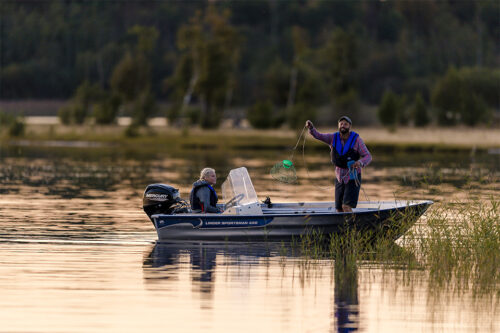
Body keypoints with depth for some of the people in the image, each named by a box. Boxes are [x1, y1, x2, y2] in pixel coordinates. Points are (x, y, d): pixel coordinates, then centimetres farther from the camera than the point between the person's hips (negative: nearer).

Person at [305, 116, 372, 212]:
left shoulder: (356, 140, -14)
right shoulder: (333, 138, -5)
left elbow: (368, 156, -14)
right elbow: (317, 135, -13)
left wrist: (360, 163, -36)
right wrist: (311, 127, -35)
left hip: (353, 178, -4)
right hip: (340, 178, 4)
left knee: (346, 206, -20)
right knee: (339, 209, 6)